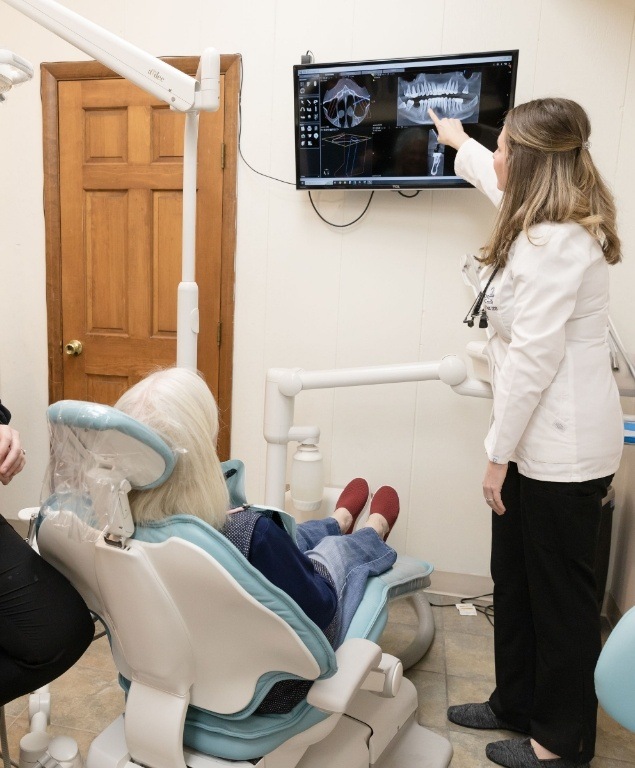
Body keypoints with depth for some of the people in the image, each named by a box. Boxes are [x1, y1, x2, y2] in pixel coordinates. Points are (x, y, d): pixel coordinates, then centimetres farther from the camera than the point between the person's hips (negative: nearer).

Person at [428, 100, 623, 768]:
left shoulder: (553, 244, -20)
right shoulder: (554, 225, 12)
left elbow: (534, 357, -24)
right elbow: (497, 180, 34)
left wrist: (499, 453, -17)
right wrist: (460, 144, 49)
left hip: (561, 450, -10)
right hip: (541, 440, 10)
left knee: (560, 593, 6)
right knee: (514, 579, 20)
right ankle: (517, 703, 39)